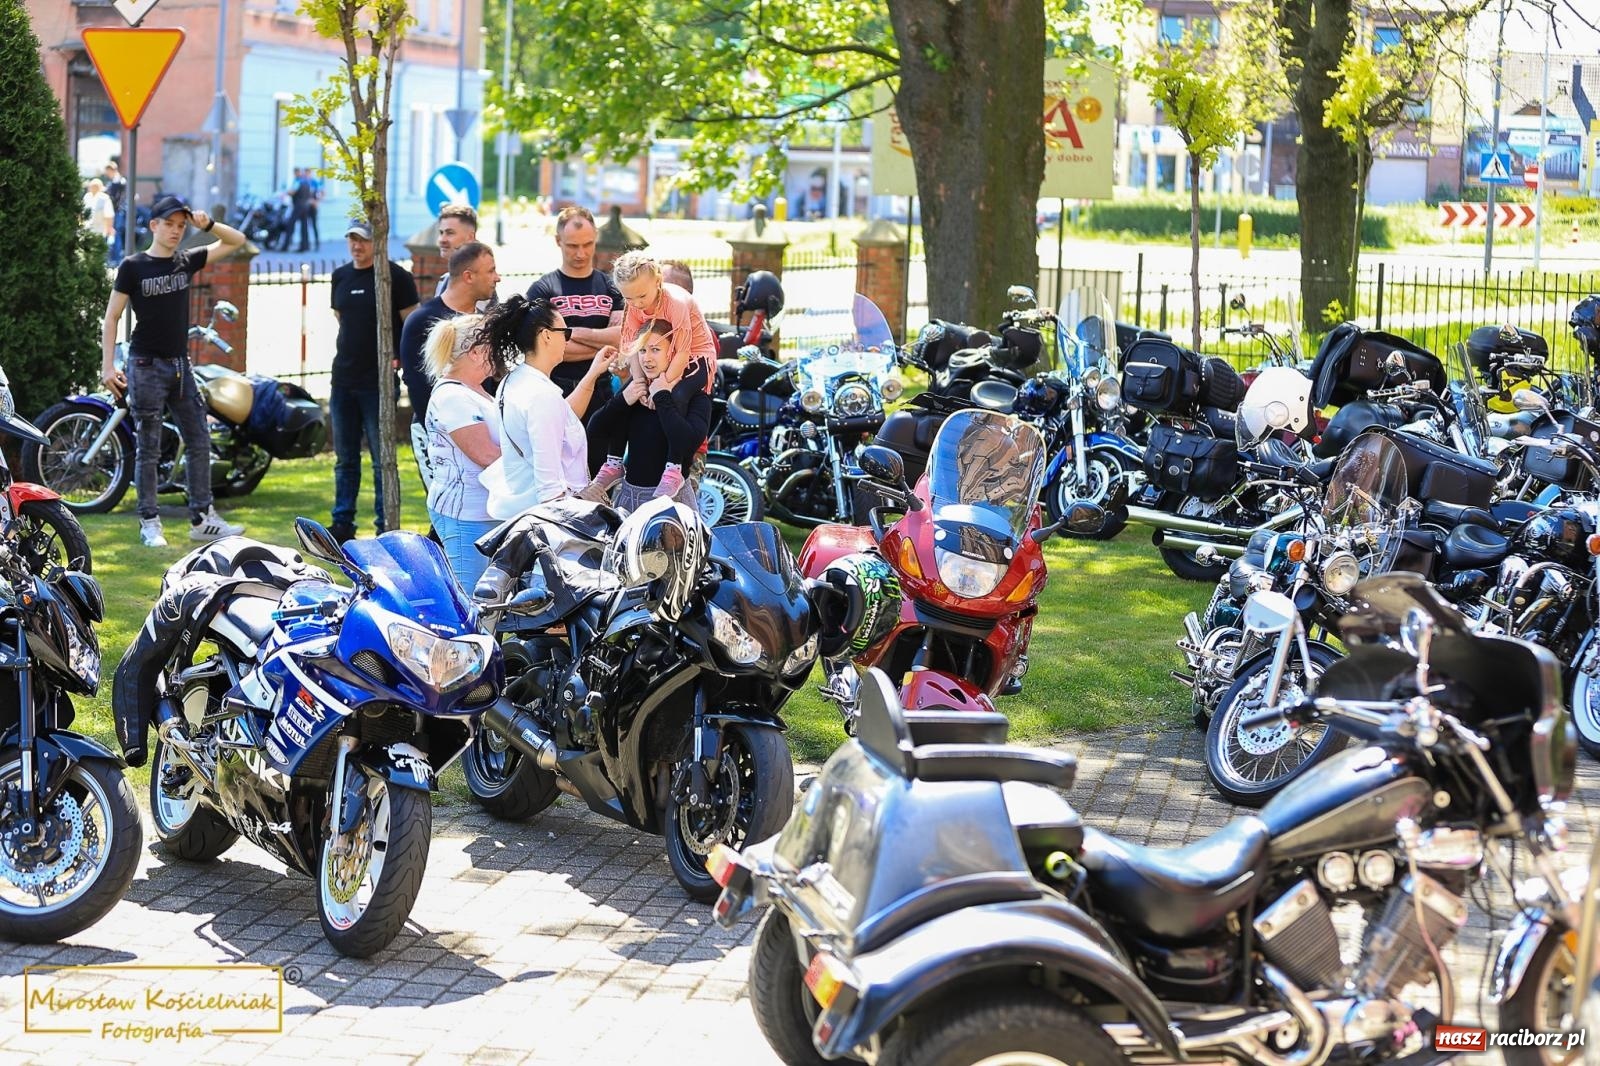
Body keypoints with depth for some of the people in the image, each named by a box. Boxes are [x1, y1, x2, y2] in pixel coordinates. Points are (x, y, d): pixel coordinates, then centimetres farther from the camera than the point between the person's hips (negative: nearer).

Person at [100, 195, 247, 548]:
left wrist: (208, 224, -6)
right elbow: (111, 317, -5)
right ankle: (149, 524, 2)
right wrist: (108, 365, -13)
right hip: (146, 366, -5)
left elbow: (236, 241, 12)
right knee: (148, 449, -2)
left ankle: (202, 519, 9)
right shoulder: (133, 266, -5)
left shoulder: (186, 261, 8)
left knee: (199, 441, 4)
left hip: (180, 364, 5)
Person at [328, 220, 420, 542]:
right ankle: (342, 524, 16)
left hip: (379, 383, -6)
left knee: (382, 459, -1)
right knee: (345, 458, 10)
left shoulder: (396, 277, -6)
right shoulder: (340, 277, 13)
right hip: (343, 382, 6)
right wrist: (341, 361, 15)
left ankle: (386, 528, 3)